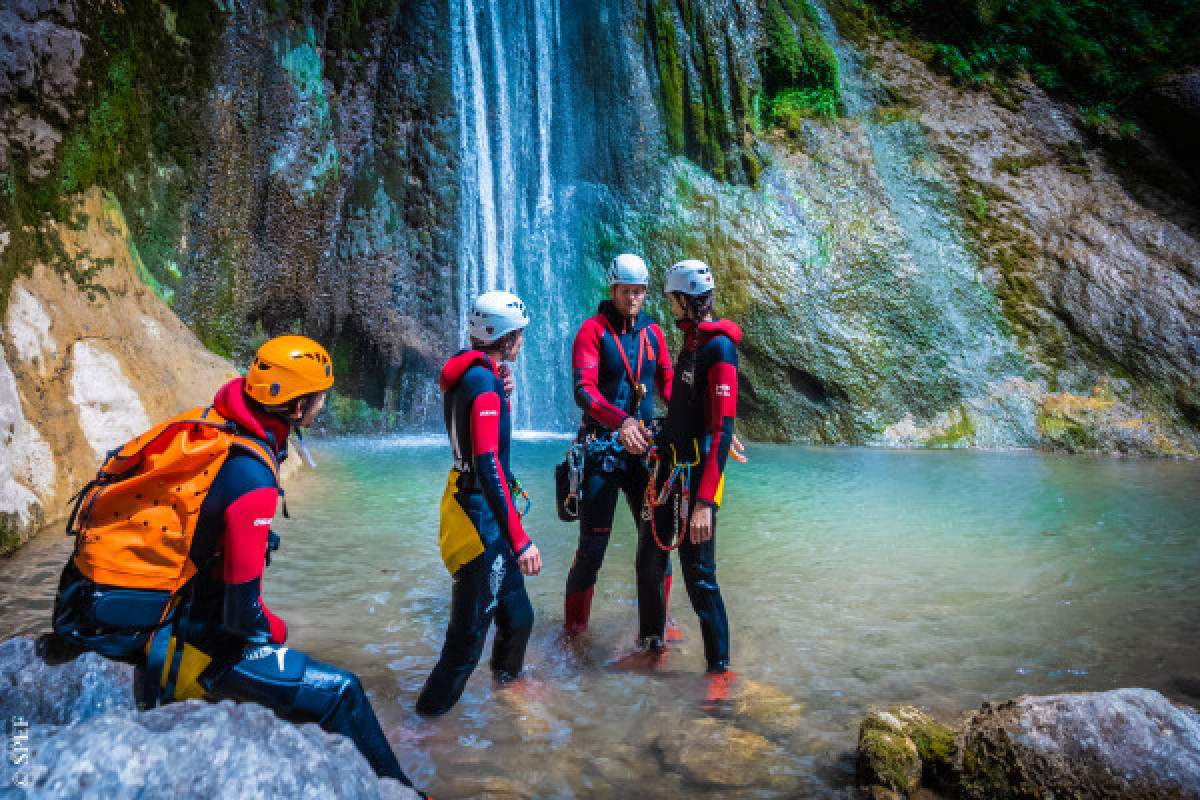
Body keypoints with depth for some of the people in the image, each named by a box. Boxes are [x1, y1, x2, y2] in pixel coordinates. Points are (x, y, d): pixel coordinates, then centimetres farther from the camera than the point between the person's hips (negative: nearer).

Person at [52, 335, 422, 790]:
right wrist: (273, 630, -2)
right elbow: (241, 612, -25)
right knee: (340, 693, -5)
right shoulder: (251, 479, -27)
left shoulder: (203, 425, -4)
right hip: (175, 645, -9)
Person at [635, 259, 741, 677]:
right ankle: (651, 641, 37)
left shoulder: (719, 349, -16)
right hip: (670, 470, 9)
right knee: (649, 560, 18)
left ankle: (719, 665, 13)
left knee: (699, 576, -3)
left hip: (697, 476, -9)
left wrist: (705, 501, -26)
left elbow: (723, 431, -22)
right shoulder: (690, 342, 13)